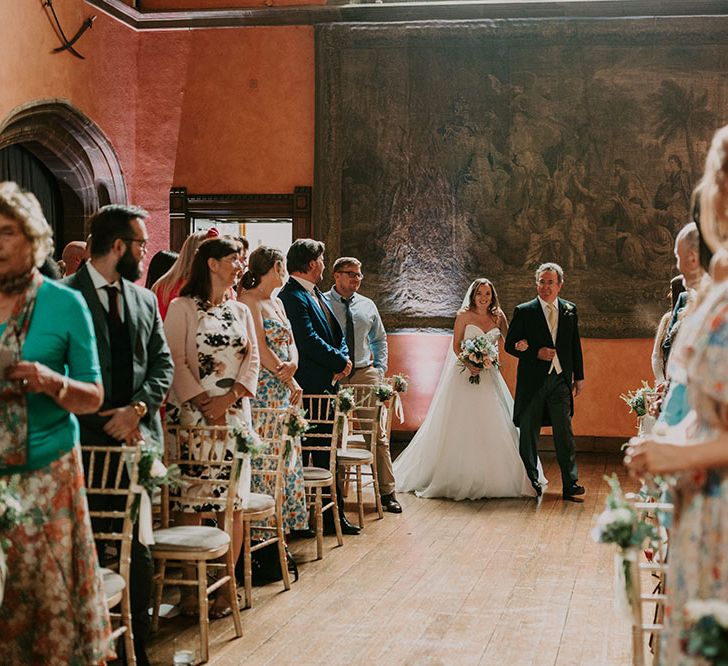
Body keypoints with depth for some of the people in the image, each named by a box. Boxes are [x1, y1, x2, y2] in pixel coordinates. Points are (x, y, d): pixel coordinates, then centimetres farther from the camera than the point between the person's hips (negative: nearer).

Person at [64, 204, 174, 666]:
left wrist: (138, 408, -7)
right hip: (87, 440, -4)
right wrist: (108, 421, -10)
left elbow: (163, 364, 11)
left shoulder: (144, 299, 14)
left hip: (138, 434, 5)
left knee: (139, 549, 5)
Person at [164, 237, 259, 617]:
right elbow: (175, 360, -8)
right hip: (191, 412, -4)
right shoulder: (182, 308, -1)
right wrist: (204, 403, -13)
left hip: (234, 413, 5)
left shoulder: (241, 311, 15)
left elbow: (252, 359, 8)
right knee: (190, 499, -4)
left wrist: (228, 398, -6)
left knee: (233, 499, 2)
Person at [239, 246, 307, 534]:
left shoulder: (277, 303, 18)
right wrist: (290, 381, -12)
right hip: (262, 389, -9)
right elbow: (259, 348, -15)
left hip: (283, 389, 9)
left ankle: (283, 521, 17)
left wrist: (293, 365, -9)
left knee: (286, 453, 10)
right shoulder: (249, 300, -9)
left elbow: (290, 342, 14)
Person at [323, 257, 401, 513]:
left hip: (365, 373, 3)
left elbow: (379, 340, 23)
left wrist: (379, 370, 11)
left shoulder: (367, 305, 13)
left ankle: (386, 492, 7)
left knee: (378, 434, 1)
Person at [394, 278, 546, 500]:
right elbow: (456, 346, -3)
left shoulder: (498, 317, 8)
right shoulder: (464, 315, -1)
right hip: (465, 374, -3)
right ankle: (458, 478, 5)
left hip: (489, 376, 3)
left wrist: (520, 345, -18)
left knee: (492, 426, 2)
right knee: (461, 427, -2)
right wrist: (469, 364, -19)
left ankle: (492, 478, 11)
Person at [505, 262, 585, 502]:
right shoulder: (524, 311, -1)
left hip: (560, 381, 1)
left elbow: (575, 345, 15)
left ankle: (570, 484, 0)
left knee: (564, 433, -3)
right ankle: (531, 481, 19)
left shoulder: (570, 310, 9)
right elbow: (510, 345, -1)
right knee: (529, 434, 7)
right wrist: (536, 353, -15)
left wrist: (579, 376, 12)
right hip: (532, 381, -1)